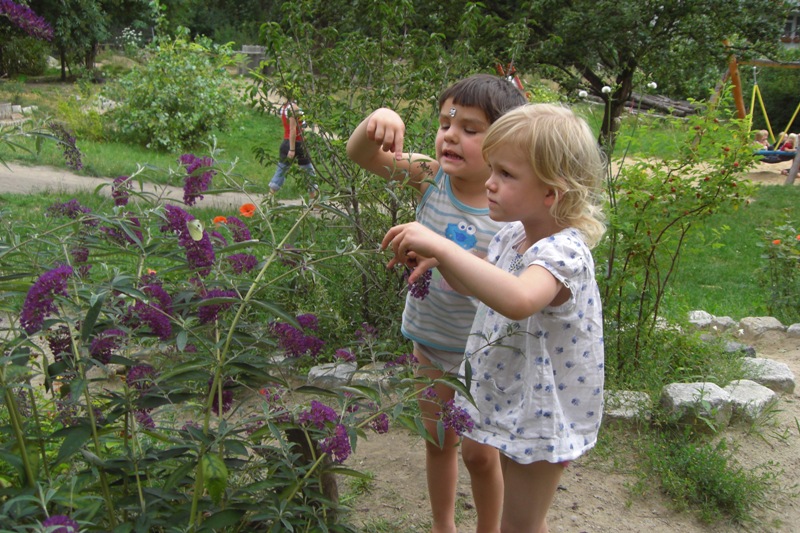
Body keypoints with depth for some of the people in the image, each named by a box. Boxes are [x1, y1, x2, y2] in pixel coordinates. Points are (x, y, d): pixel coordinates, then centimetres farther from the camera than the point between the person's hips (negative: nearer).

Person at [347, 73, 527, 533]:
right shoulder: (431, 177, -13)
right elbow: (361, 155, -19)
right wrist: (375, 123, -40)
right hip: (430, 339, 4)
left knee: (480, 453, 14)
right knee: (438, 440, 24)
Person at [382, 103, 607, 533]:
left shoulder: (563, 252, -31)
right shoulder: (512, 235, -3)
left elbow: (518, 300, -54)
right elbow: (478, 285, 15)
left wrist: (440, 244, -50)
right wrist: (438, 260, -6)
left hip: (542, 415, -8)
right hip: (511, 399, 8)